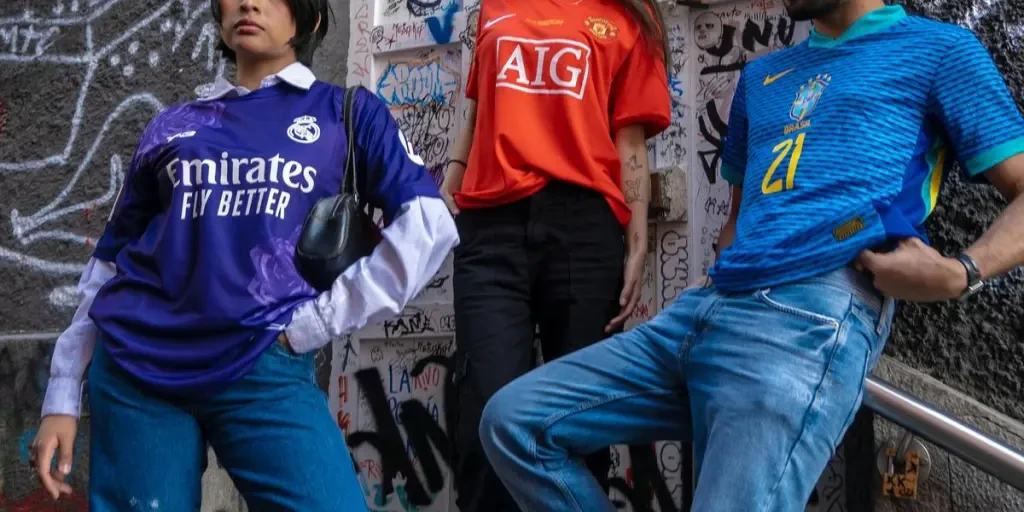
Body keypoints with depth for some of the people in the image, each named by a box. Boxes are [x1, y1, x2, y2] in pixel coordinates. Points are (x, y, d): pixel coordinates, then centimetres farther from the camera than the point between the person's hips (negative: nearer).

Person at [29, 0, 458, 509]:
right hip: (133, 365, 3)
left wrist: (314, 322, -9)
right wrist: (62, 396, 12)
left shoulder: (346, 112, 8)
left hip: (263, 369, -2)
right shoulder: (174, 126, 17)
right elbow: (110, 259, 17)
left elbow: (429, 224, -5)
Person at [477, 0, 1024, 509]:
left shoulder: (940, 48, 11)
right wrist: (721, 277, 15)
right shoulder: (761, 75, 29)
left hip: (815, 312, -6)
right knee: (512, 421, -2)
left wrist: (959, 273, -15)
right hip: (702, 309, 7)